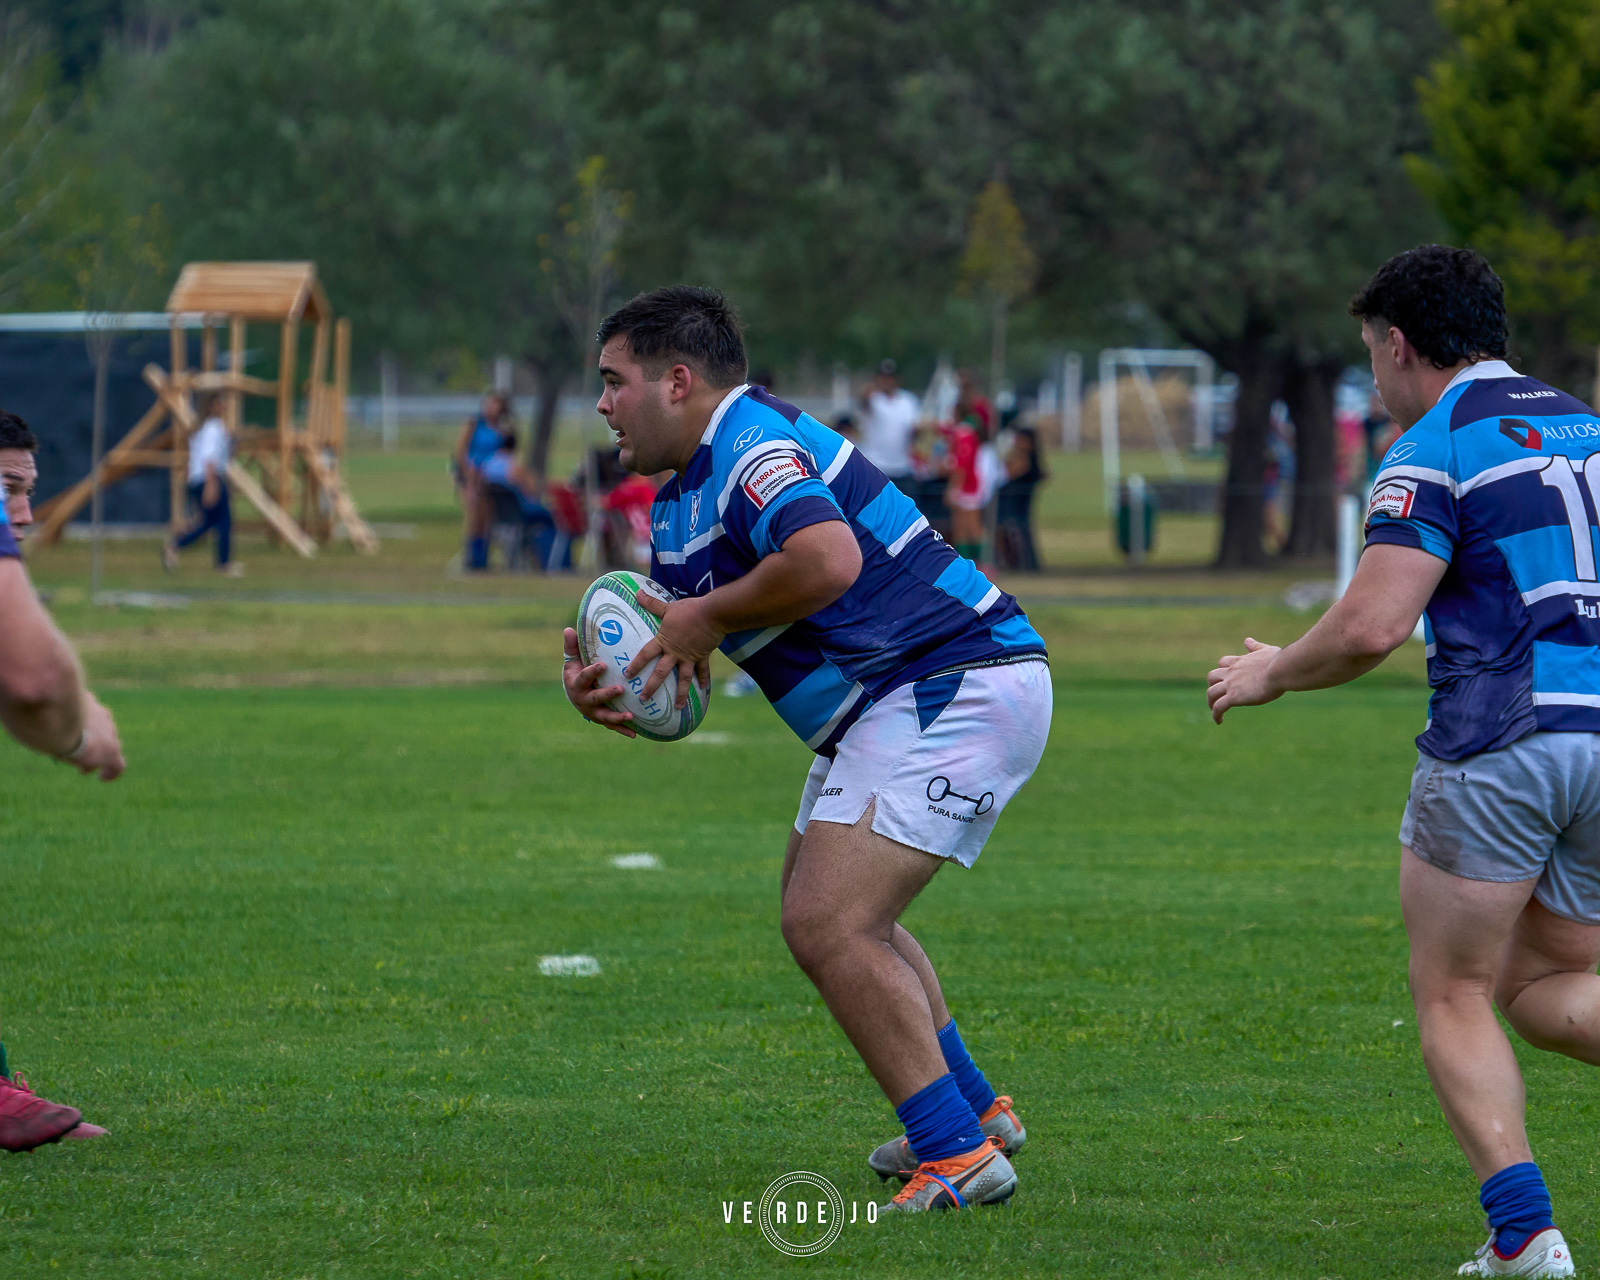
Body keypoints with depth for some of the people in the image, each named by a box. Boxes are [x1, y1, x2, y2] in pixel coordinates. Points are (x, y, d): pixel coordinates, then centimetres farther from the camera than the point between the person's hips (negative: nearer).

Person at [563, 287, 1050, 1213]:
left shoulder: (752, 441, -17)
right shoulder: (681, 500, 17)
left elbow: (828, 558, -37)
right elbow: (675, 676, 19)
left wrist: (707, 615, -21)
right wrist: (599, 678, -5)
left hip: (958, 690, -12)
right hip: (889, 709, 12)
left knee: (828, 924, -19)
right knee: (828, 910, 26)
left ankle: (955, 1156, -18)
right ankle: (975, 1110, 33)